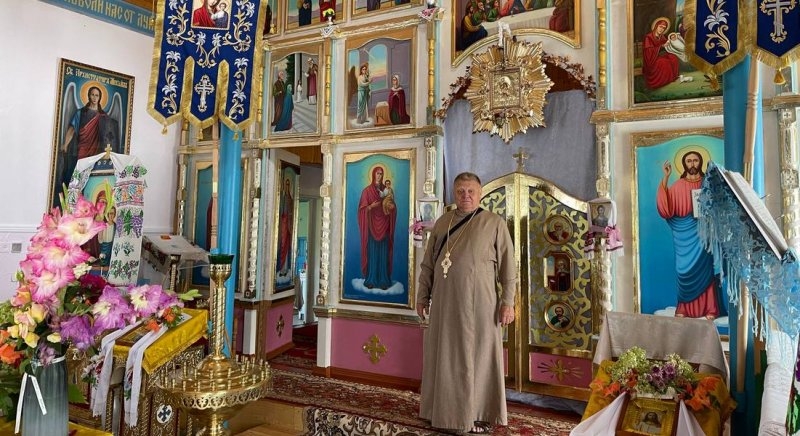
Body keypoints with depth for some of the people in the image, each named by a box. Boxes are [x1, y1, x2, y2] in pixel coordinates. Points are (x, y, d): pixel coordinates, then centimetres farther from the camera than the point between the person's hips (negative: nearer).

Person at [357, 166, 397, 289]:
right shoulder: (367, 190, 2)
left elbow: (392, 209, 12)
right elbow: (363, 208, -1)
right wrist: (371, 206, -19)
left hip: (384, 226, 2)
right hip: (371, 226, -2)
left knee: (384, 254, 1)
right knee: (371, 253, -3)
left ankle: (384, 280, 6)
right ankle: (371, 280, 4)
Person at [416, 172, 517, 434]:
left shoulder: (495, 223, -1)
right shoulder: (442, 222, 9)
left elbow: (508, 267, -4)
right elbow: (428, 263, 12)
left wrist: (508, 302, -10)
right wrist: (423, 295, 9)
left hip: (479, 302, -3)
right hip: (444, 301, 4)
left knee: (478, 357, 5)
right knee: (445, 357, 12)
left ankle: (480, 414, 19)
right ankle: (445, 408, 27)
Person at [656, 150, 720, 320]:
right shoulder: (677, 186, 5)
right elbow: (666, 208, -9)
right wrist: (665, 178, -13)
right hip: (684, 233, 0)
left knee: (704, 268, 0)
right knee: (685, 270, -1)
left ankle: (709, 308, 7)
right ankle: (683, 308, 7)